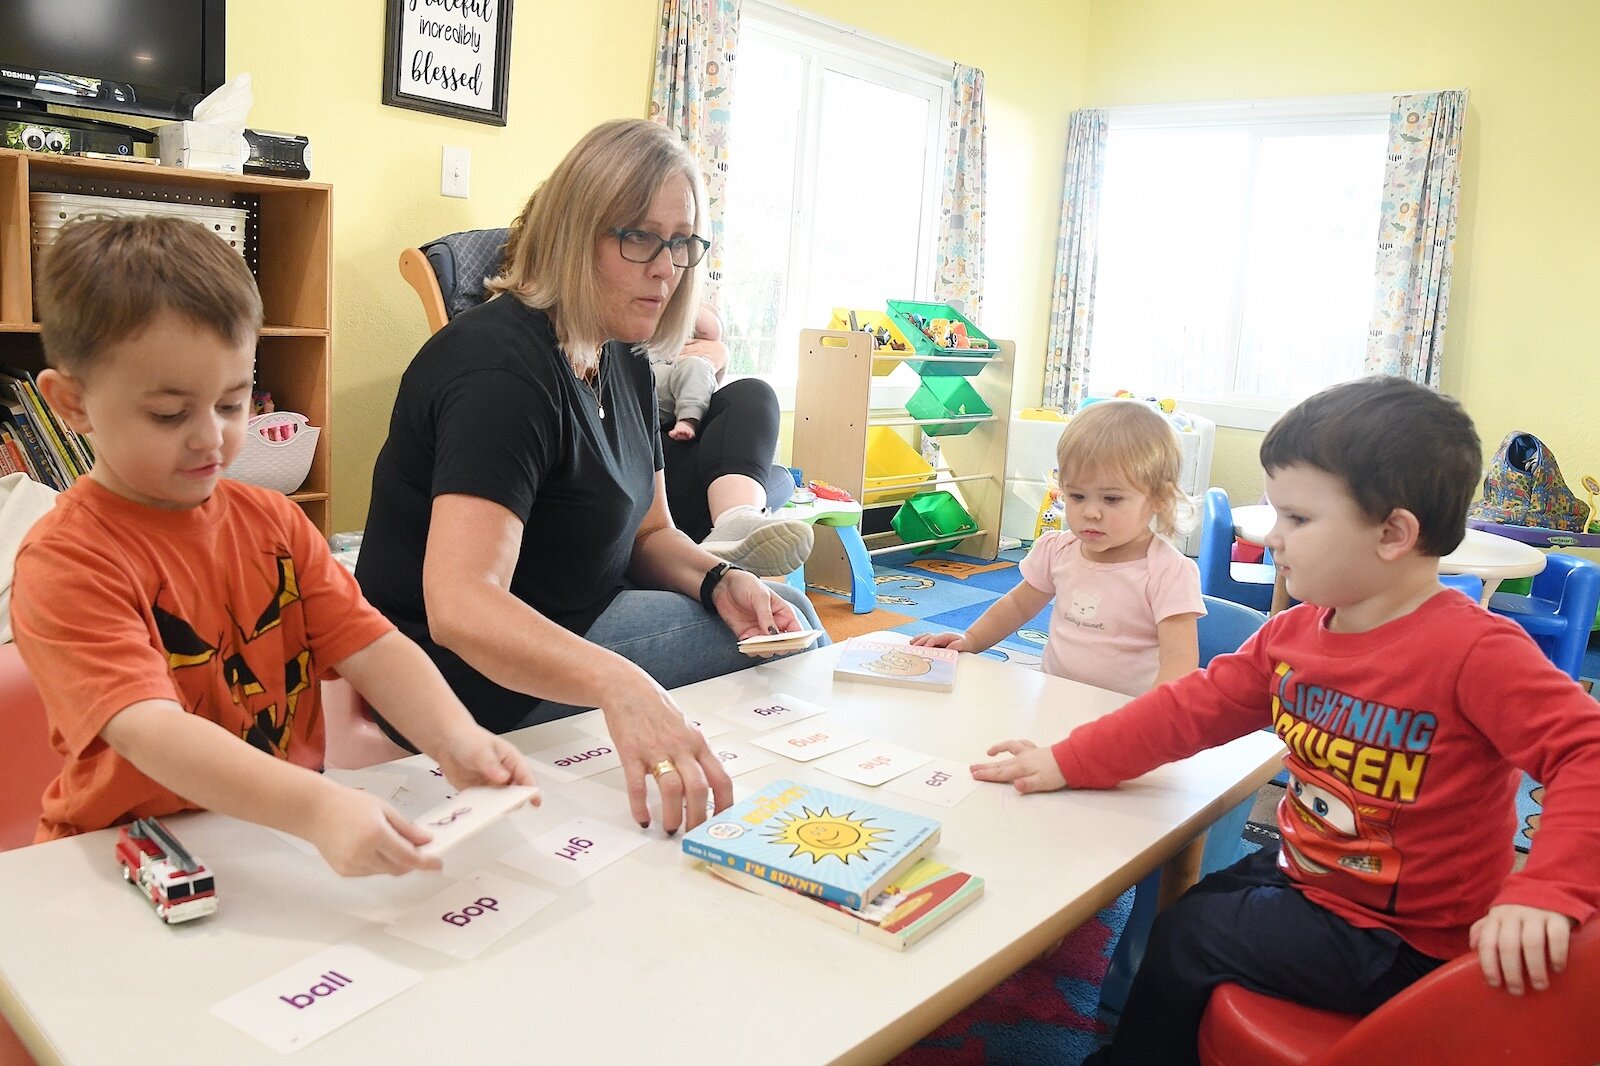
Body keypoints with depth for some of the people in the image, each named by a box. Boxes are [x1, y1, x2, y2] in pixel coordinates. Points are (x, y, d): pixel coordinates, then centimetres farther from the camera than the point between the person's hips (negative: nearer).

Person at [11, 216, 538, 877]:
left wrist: (453, 738, -20)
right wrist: (316, 809, -40)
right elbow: (149, 729, -26)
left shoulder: (272, 522, 7)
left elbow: (368, 644, -1)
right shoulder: (65, 561, -13)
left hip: (285, 838, 5)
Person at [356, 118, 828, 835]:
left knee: (784, 622, 6)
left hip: (571, 624, 10)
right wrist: (620, 686, -55)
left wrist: (719, 581, -11)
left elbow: (648, 531, 11)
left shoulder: (621, 360, 6)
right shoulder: (502, 368, -26)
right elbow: (459, 605, -39)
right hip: (471, 677, -9)